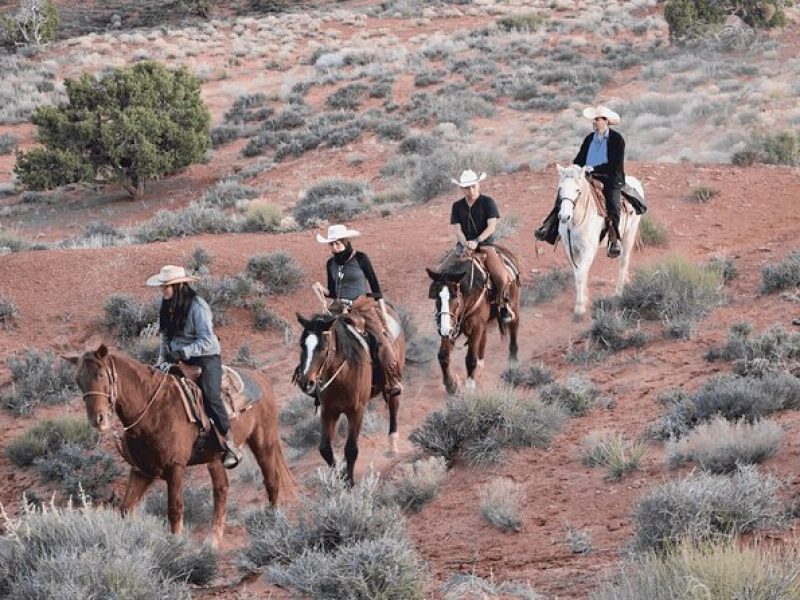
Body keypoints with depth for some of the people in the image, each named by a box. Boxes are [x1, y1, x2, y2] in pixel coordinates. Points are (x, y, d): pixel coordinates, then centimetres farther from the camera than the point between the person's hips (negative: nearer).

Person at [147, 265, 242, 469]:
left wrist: (182, 353, -27)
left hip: (205, 359, -8)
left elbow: (206, 341, -21)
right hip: (179, 360, 8)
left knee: (209, 395, -24)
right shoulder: (166, 306, 6)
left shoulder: (197, 306, -16)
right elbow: (165, 336, 16)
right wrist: (163, 358, 1)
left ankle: (231, 446, -18)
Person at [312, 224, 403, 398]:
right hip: (341, 309, 5)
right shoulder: (331, 264, 9)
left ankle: (393, 382, -15)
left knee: (383, 339, -21)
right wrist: (321, 289, -7)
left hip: (364, 307, -5)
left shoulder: (360, 259, -3)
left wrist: (383, 312, -1)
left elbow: (375, 286, 1)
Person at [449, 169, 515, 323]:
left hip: (485, 244, -2)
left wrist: (477, 241, -18)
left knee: (502, 278, -22)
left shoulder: (487, 202, 3)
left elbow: (491, 227, -5)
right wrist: (465, 243, -13)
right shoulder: (457, 206, 12)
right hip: (464, 246, 2)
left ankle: (503, 305, 4)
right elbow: (456, 229, 5)